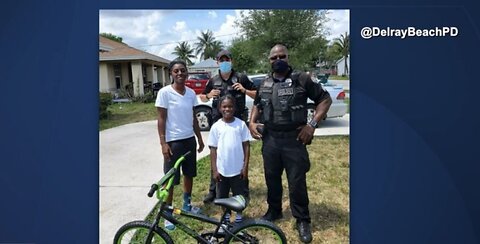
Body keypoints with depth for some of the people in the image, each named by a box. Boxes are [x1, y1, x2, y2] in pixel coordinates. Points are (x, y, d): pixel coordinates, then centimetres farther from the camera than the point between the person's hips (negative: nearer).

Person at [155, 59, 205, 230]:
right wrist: (163, 143, -14)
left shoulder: (191, 93, 5)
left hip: (189, 140, 6)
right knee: (170, 179, 3)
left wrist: (200, 138, 13)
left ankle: (187, 204, 36)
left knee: (189, 174, 17)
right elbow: (161, 119, -10)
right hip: (173, 141, -5)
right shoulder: (164, 93, -10)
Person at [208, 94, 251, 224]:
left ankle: (239, 215, 33)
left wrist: (245, 167, -4)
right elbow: (213, 149, 0)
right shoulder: (216, 127, -4)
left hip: (238, 169, 0)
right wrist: (214, 170, -3)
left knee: (240, 195, 11)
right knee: (222, 196, 15)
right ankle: (226, 215, 36)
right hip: (222, 170, 1)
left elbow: (246, 146, -1)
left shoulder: (241, 124, -4)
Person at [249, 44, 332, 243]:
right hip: (269, 139, 4)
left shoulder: (301, 79, -4)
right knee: (271, 178, 15)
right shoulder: (264, 84, 10)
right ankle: (274, 211, 36)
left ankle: (302, 220, 21)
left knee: (297, 181, 2)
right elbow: (257, 105, 25)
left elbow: (325, 99, -2)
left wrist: (312, 124, -12)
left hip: (294, 139, -4)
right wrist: (252, 122, 7)